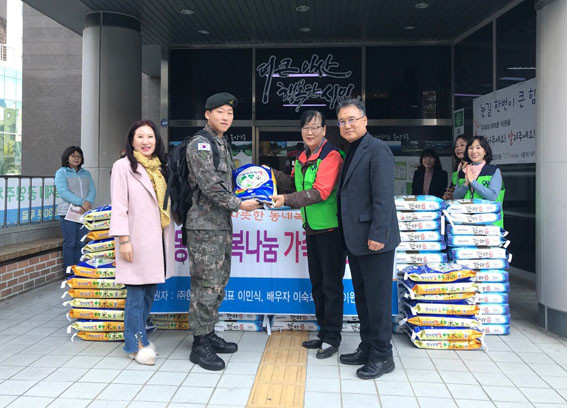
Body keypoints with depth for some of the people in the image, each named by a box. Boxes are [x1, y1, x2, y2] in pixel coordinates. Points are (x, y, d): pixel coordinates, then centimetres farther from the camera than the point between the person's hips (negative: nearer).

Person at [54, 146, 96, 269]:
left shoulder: (86, 173, 17)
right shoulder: (61, 172, 2)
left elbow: (92, 190, 7)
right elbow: (63, 192, -11)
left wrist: (88, 202, -15)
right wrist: (81, 203, -19)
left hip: (84, 212, 4)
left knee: (81, 243, 6)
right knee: (70, 243, -3)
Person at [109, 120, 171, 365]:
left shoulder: (158, 168, 15)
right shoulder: (123, 166, -5)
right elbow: (118, 206, -9)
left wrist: (166, 234, 15)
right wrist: (124, 239, -14)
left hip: (155, 239, 7)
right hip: (136, 239, -7)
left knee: (151, 290, 11)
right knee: (136, 293, -2)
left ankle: (136, 336, 25)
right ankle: (137, 344, 9)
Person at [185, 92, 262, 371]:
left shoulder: (222, 144, 18)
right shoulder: (200, 144, -9)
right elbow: (209, 185, -18)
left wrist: (251, 198, 9)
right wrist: (238, 204, -13)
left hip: (223, 224, 9)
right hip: (205, 225, -9)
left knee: (218, 283, 14)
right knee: (206, 285, -6)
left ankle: (209, 334, 25)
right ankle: (200, 345, 4)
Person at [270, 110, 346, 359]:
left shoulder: (331, 155, -15)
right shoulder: (302, 158, 10)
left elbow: (320, 192, -23)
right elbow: (295, 185, 17)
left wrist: (286, 199, -26)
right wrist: (273, 175, 5)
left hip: (331, 228, -8)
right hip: (312, 228, 8)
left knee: (331, 284, 1)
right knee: (317, 283, 15)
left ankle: (332, 339, 13)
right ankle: (324, 333, 29)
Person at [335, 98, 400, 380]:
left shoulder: (377, 149, -12)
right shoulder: (352, 151, 16)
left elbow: (383, 196, -19)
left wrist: (378, 235, -22)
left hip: (373, 239, -9)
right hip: (355, 239, 9)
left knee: (377, 299, 0)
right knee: (362, 297, 16)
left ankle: (382, 356, 12)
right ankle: (367, 348, 28)